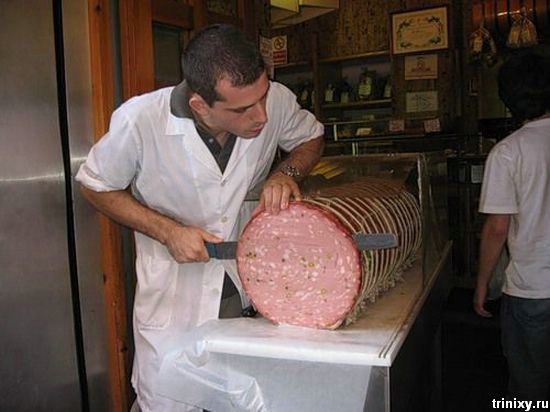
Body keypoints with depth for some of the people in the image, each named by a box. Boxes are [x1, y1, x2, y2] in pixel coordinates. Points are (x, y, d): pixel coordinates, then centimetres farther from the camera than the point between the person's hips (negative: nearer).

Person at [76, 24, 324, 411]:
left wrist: (287, 172, -18)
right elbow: (96, 186, -7)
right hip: (173, 277, -2)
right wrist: (168, 231, -18)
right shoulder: (139, 120, -25)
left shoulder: (274, 100, -18)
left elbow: (312, 136, 4)